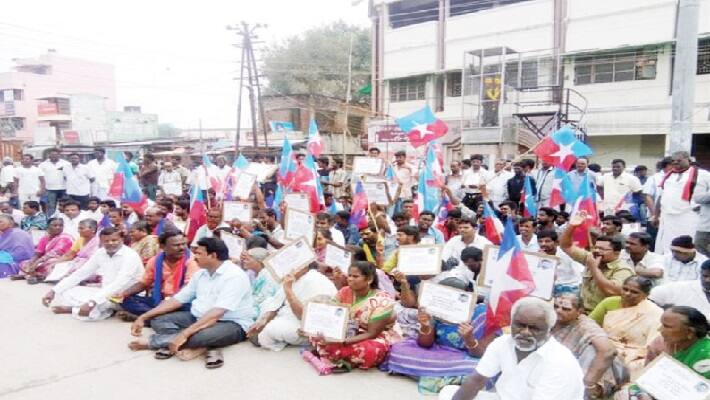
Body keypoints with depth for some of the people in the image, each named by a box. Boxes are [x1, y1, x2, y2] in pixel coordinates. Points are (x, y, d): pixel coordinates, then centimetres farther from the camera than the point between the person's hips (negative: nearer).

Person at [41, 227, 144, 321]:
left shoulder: (130, 256, -21)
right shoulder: (100, 253, 2)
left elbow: (118, 285, -32)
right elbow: (79, 274, 5)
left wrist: (92, 302, -41)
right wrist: (53, 291, -4)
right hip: (105, 292, 8)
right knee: (63, 292, -4)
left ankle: (71, 309, 0)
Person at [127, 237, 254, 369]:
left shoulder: (234, 276, -20)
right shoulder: (200, 274, 8)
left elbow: (216, 313, -30)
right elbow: (177, 300, 10)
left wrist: (184, 334, -35)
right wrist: (143, 317, 4)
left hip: (231, 323, -8)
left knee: (200, 336, -38)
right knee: (158, 321, -3)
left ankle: (151, 341, -14)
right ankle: (199, 345, -19)